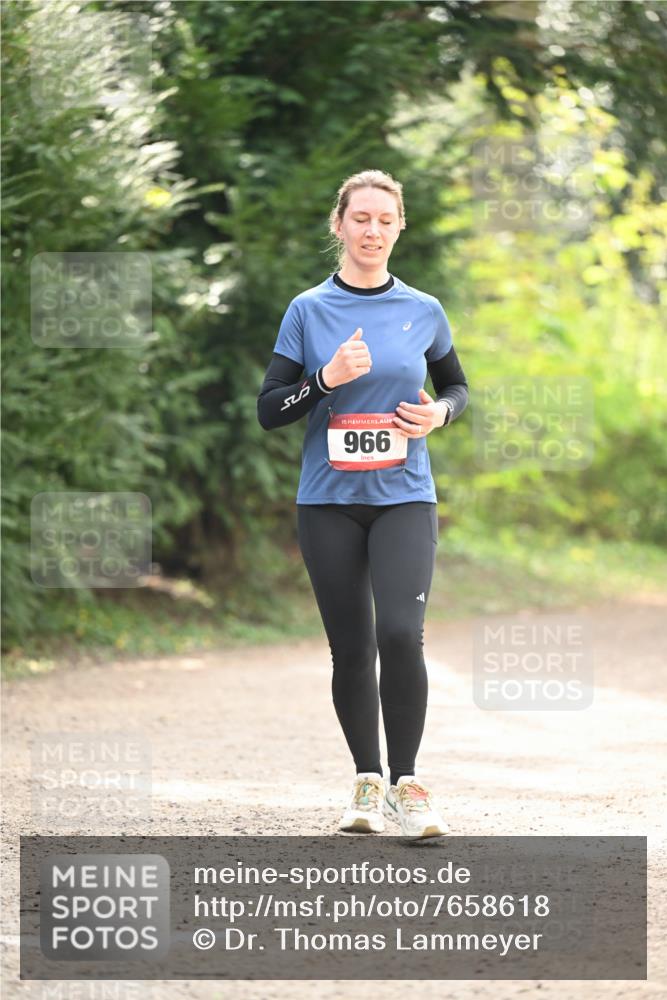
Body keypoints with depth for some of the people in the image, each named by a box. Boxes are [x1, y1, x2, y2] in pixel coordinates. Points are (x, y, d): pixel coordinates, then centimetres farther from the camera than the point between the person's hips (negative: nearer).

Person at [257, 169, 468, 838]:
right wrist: (328, 379, -15)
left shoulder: (422, 311, 7)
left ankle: (405, 783, -8)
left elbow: (457, 387, 21)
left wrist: (439, 413, -2)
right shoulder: (308, 311, 3)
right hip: (329, 501, 1)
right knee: (351, 647, 5)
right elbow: (269, 411, 1)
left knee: (400, 634, -18)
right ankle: (367, 782, 19)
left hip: (404, 497, 0)